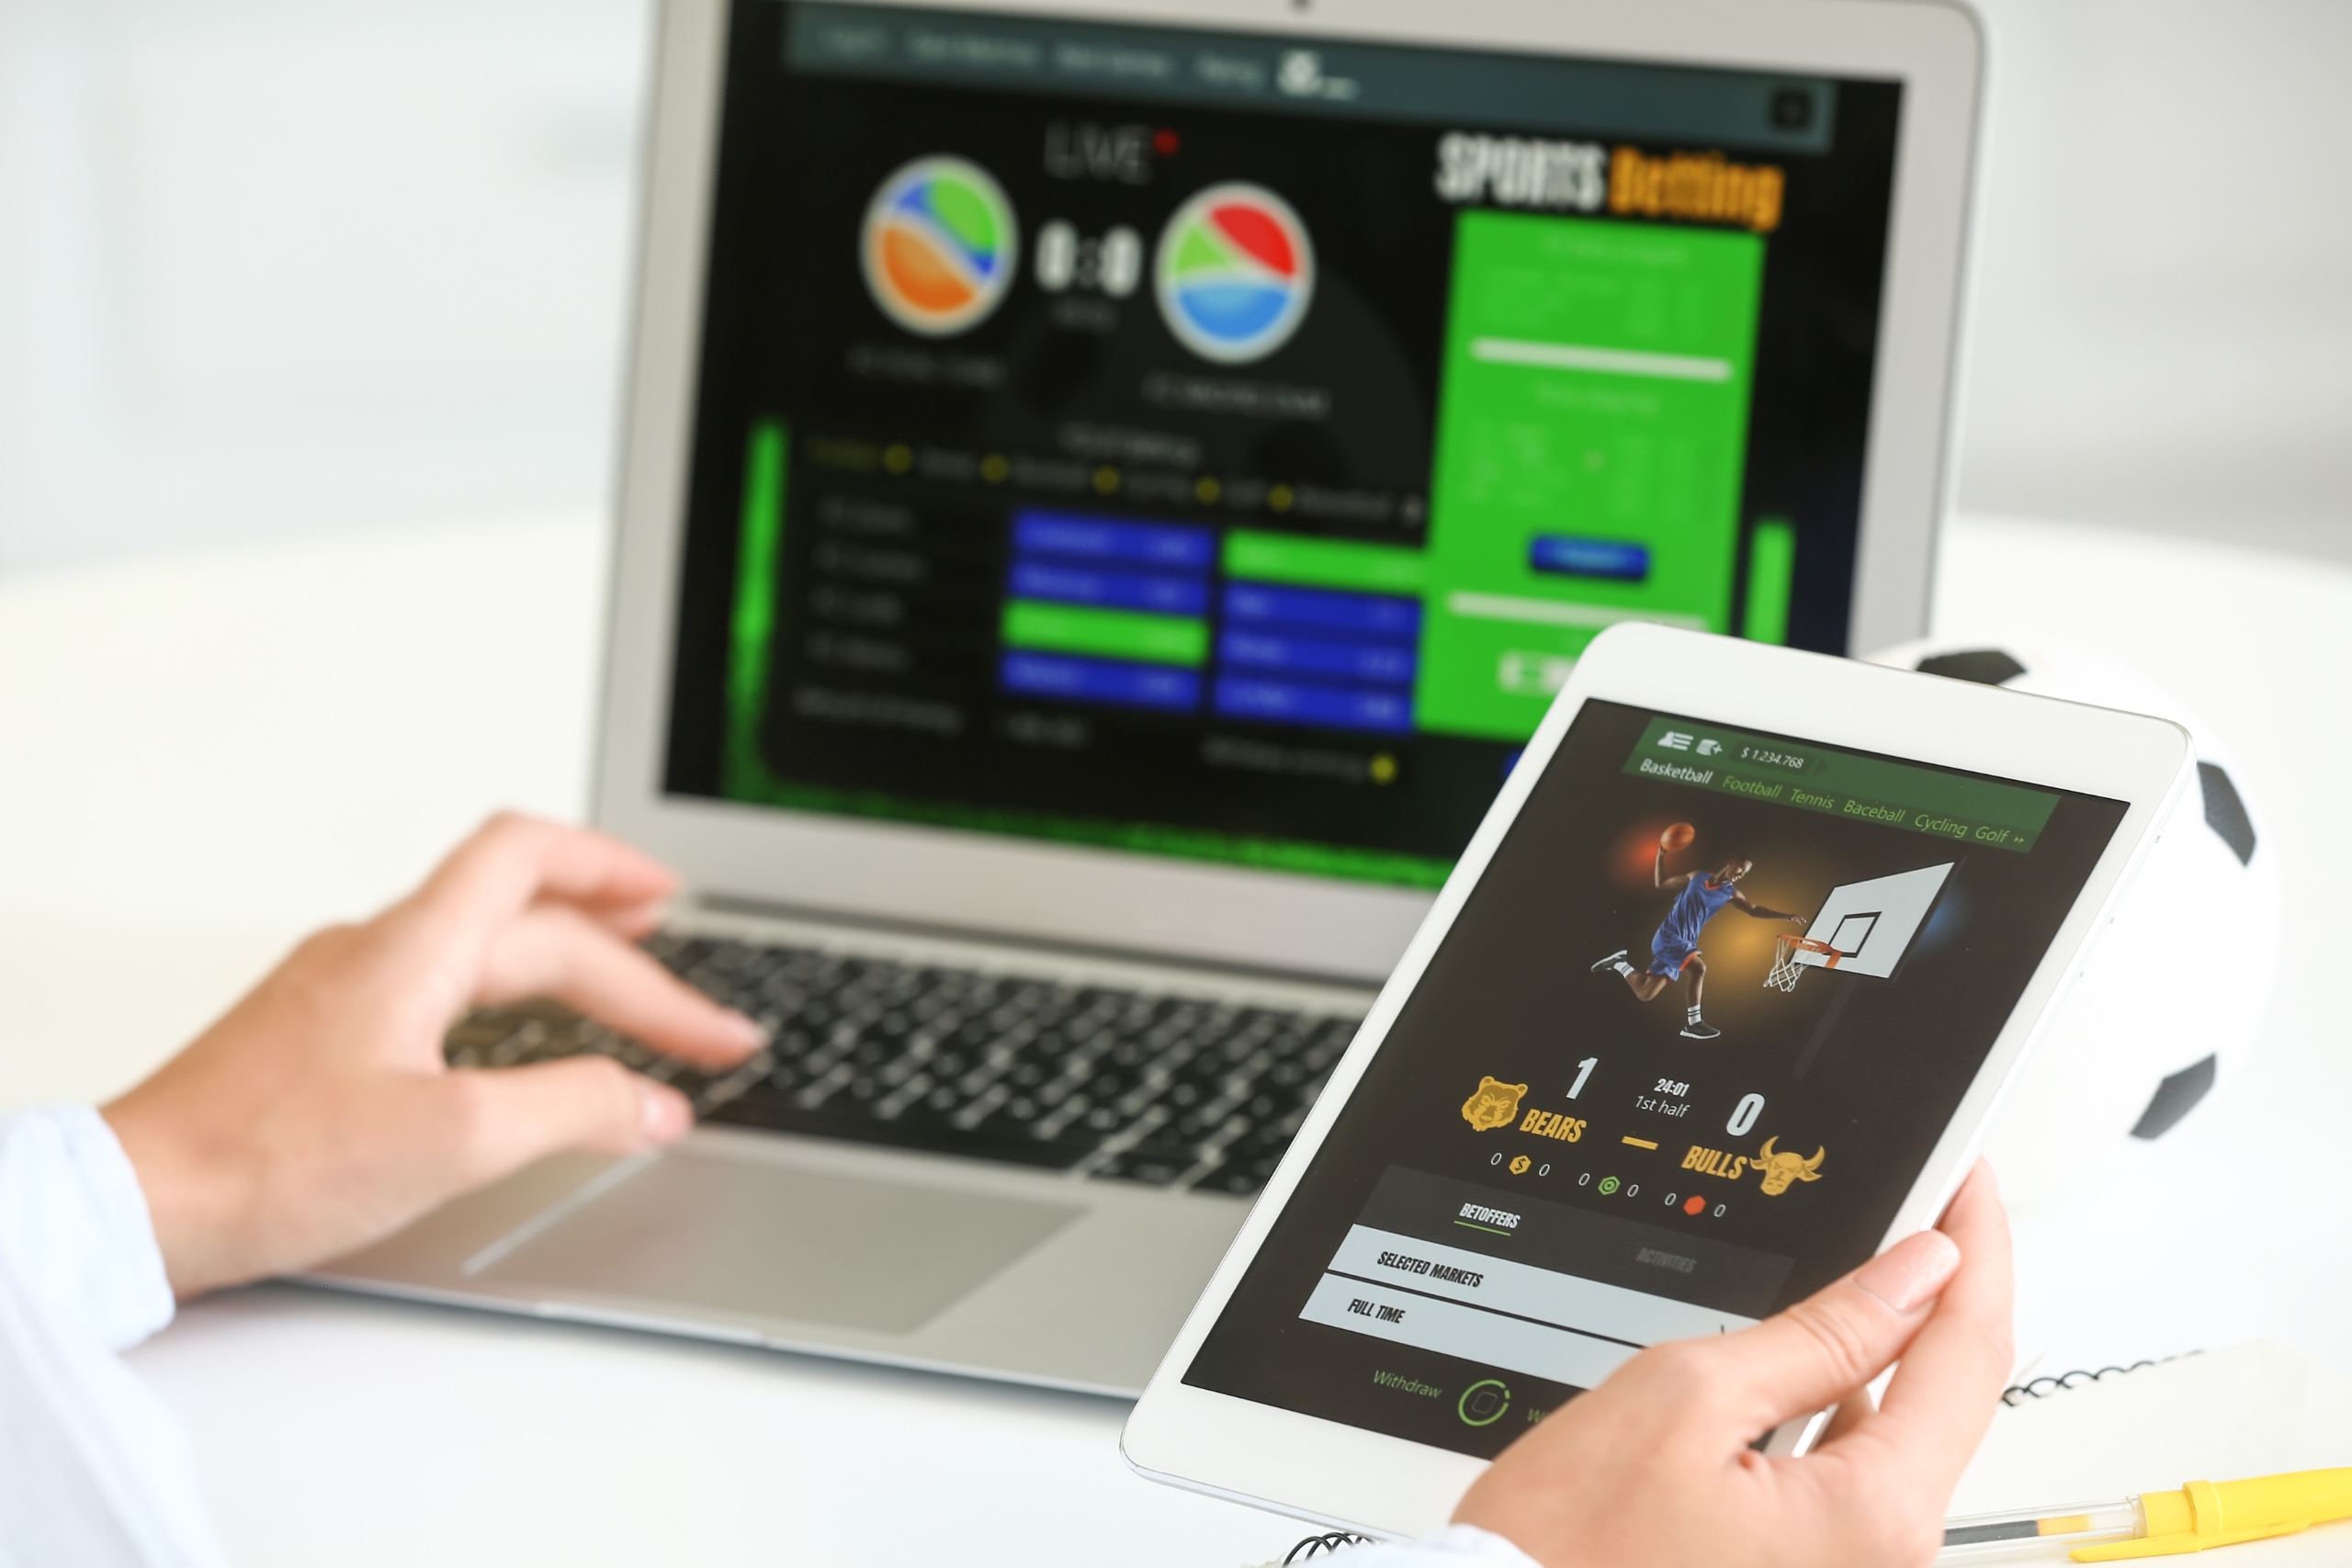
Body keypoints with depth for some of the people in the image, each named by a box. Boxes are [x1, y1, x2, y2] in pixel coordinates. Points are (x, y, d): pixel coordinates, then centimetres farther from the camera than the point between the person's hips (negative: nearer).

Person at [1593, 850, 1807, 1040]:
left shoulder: (1730, 893, 7)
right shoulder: (1696, 878, 0)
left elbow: (1755, 910, 5)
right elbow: (1660, 882, 9)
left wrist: (1788, 916, -6)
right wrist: (1661, 856, -4)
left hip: (1684, 943, 6)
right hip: (1668, 937, -6)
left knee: (1644, 994, 2)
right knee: (1698, 968, -28)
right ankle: (1693, 1023, -22)